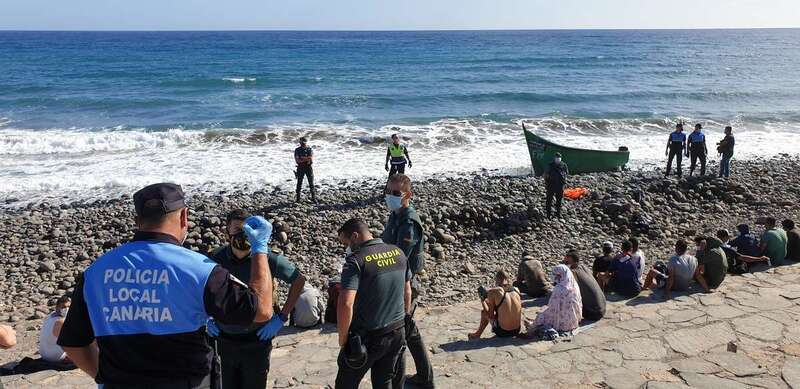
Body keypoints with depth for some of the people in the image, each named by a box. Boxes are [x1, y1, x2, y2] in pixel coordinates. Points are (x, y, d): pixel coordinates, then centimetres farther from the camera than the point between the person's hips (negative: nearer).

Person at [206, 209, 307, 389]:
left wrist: (281, 317, -4)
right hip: (223, 340, 2)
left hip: (257, 340, -2)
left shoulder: (267, 258, -14)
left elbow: (299, 280, -2)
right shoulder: (215, 258, -8)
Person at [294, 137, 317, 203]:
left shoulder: (310, 150, 1)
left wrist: (302, 158, -15)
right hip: (300, 168, 0)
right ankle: (297, 199, 8)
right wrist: (307, 159, -15)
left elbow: (311, 159, -11)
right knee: (299, 184, 2)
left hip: (309, 168, 0)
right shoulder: (297, 150, 0)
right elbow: (297, 160, -9)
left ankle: (314, 198, 8)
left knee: (311, 184, 2)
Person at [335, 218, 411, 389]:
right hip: (397, 333, 6)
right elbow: (407, 292, 11)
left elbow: (346, 304, -28)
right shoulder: (398, 253, 1)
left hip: (367, 337, -6)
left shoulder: (356, 260, -19)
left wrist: (342, 338, -14)